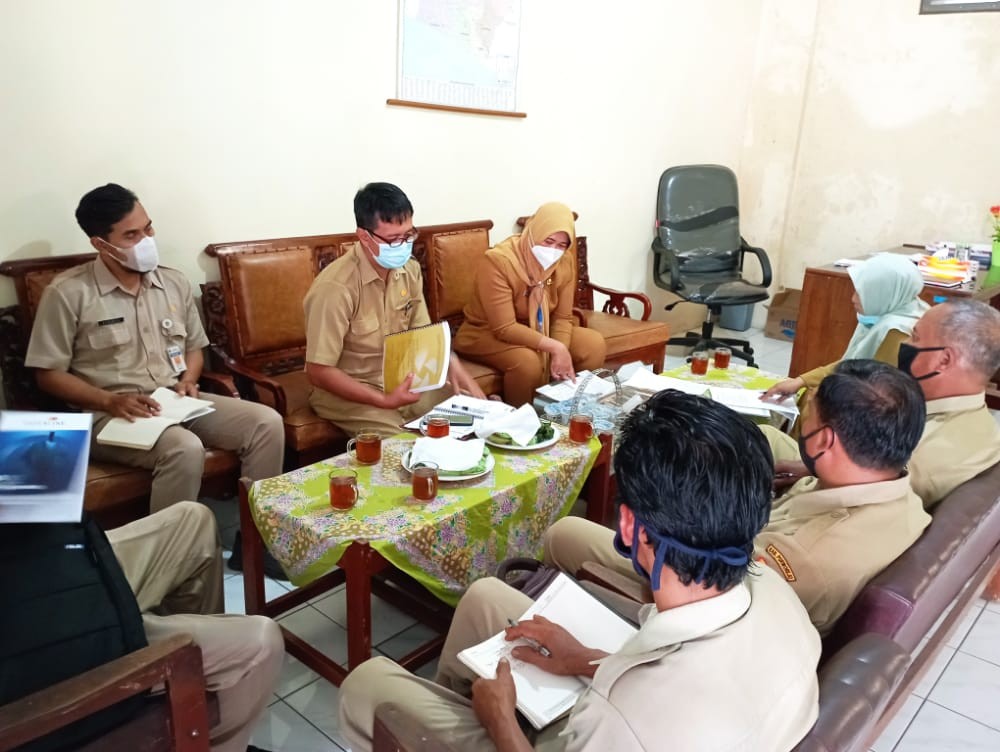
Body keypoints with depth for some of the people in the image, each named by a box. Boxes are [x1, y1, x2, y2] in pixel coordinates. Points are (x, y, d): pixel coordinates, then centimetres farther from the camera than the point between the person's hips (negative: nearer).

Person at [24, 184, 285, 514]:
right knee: (185, 449, -36)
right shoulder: (68, 293, -6)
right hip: (110, 414, -5)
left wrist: (188, 381, -2)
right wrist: (110, 401, -17)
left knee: (267, 422, -16)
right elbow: (49, 374, -4)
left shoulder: (175, 282, 10)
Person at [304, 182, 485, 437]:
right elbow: (319, 372, -21)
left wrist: (453, 364, -12)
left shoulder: (409, 269, -2)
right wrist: (384, 400, -28)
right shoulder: (336, 287, -25)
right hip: (349, 390, -6)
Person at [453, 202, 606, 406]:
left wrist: (562, 353, -23)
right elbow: (504, 328, -30)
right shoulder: (499, 261, -28)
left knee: (595, 344, -9)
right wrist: (555, 348, -34)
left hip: (536, 331, 6)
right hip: (487, 333, -6)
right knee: (528, 361, -35)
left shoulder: (565, 261, -9)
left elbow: (562, 317, -4)